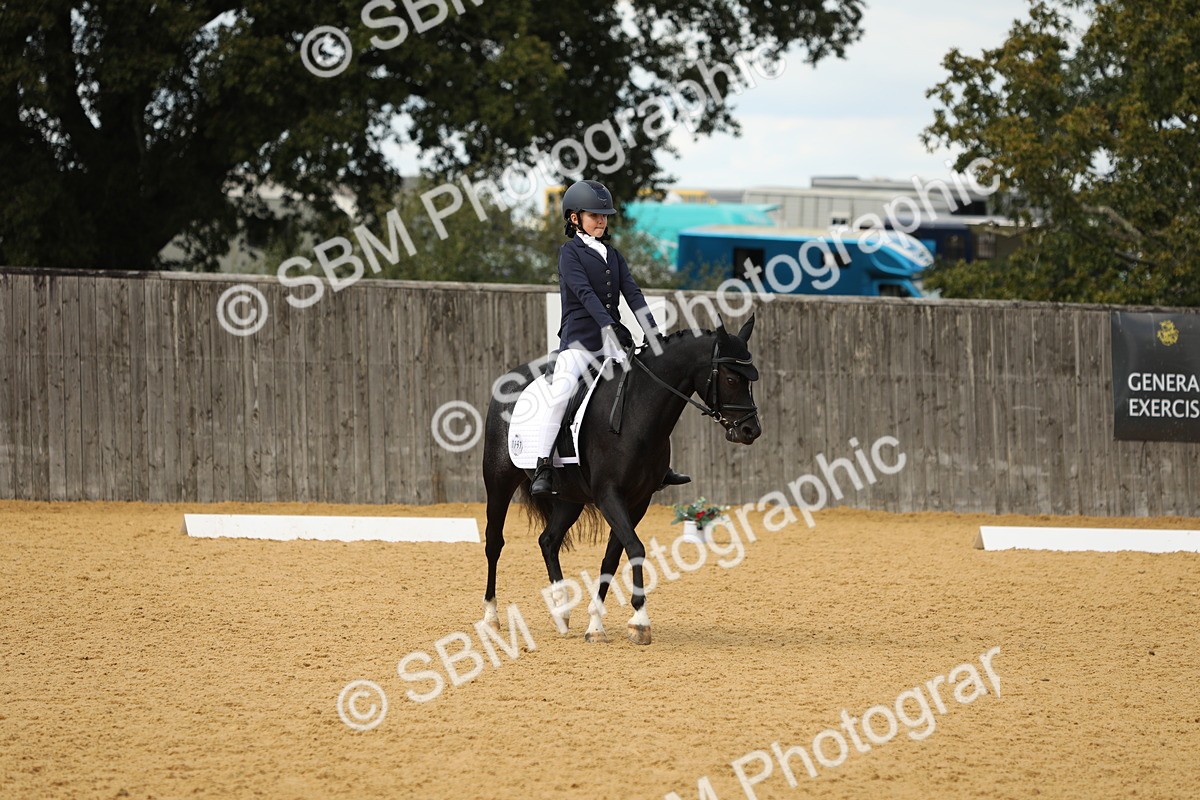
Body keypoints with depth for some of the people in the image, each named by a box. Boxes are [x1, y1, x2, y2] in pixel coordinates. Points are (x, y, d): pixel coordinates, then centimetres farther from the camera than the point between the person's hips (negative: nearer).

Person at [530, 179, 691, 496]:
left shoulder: (613, 255, 17)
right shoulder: (570, 253, -1)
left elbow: (633, 294, 7)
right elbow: (584, 293, -14)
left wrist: (653, 333, -6)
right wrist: (609, 326, -26)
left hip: (612, 344, 6)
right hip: (579, 341, -6)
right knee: (560, 394, -26)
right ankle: (542, 468, -23)